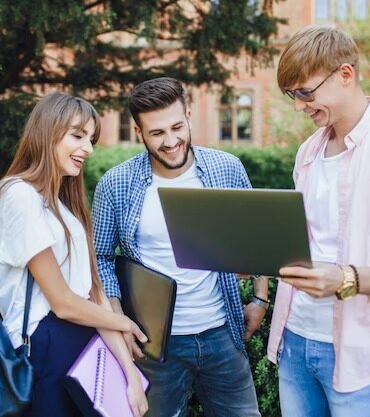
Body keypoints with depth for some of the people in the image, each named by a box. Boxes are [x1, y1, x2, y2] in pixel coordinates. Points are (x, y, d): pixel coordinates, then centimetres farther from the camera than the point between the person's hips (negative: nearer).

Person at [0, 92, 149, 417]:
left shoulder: (64, 201, 15)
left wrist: (131, 375, 0)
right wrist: (125, 324, 2)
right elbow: (62, 303, -15)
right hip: (47, 350, -8)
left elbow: (93, 290, 7)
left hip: (84, 341, 8)